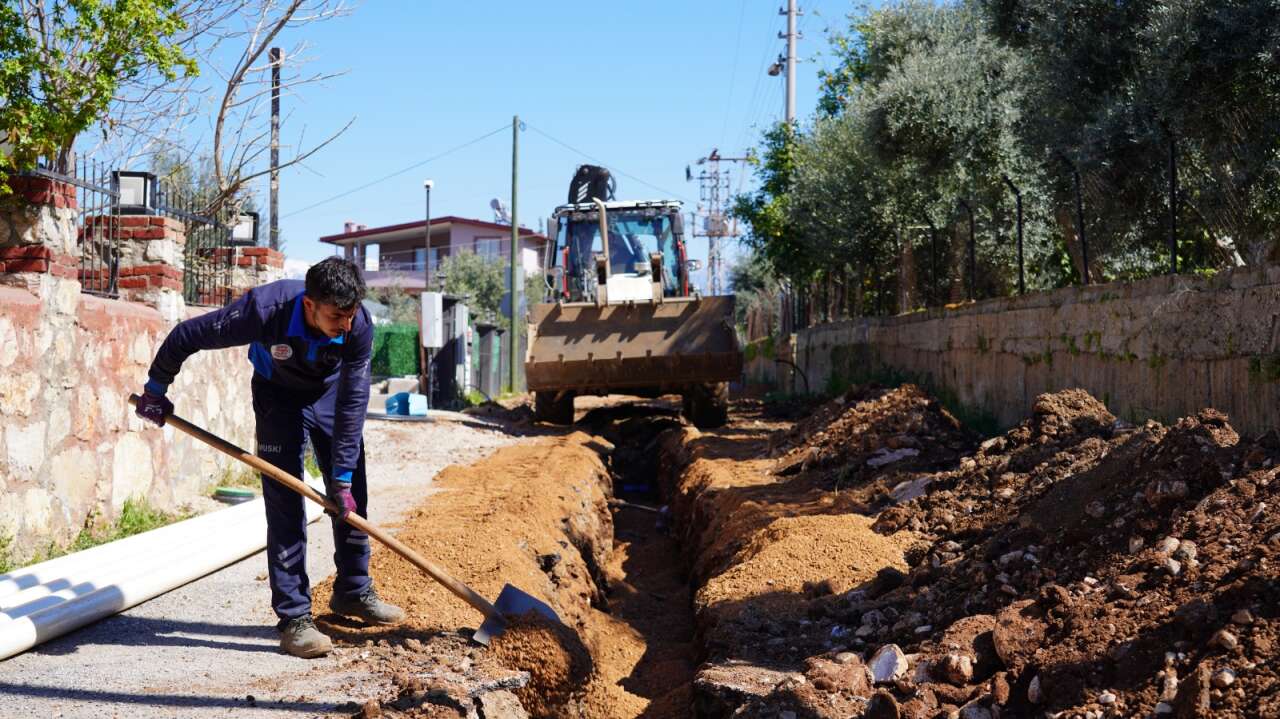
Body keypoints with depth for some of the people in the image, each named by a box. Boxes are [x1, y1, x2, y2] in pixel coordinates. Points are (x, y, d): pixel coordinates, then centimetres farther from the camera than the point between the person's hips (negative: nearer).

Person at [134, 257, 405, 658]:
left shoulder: (358, 327, -32)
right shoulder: (265, 309, -39)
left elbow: (352, 403, -25)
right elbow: (187, 336, -24)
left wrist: (343, 475, -24)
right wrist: (156, 390, -10)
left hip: (331, 394, 3)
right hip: (279, 396, -3)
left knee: (351, 497, 6)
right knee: (285, 503, -10)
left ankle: (353, 592, 24)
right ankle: (294, 617, -6)